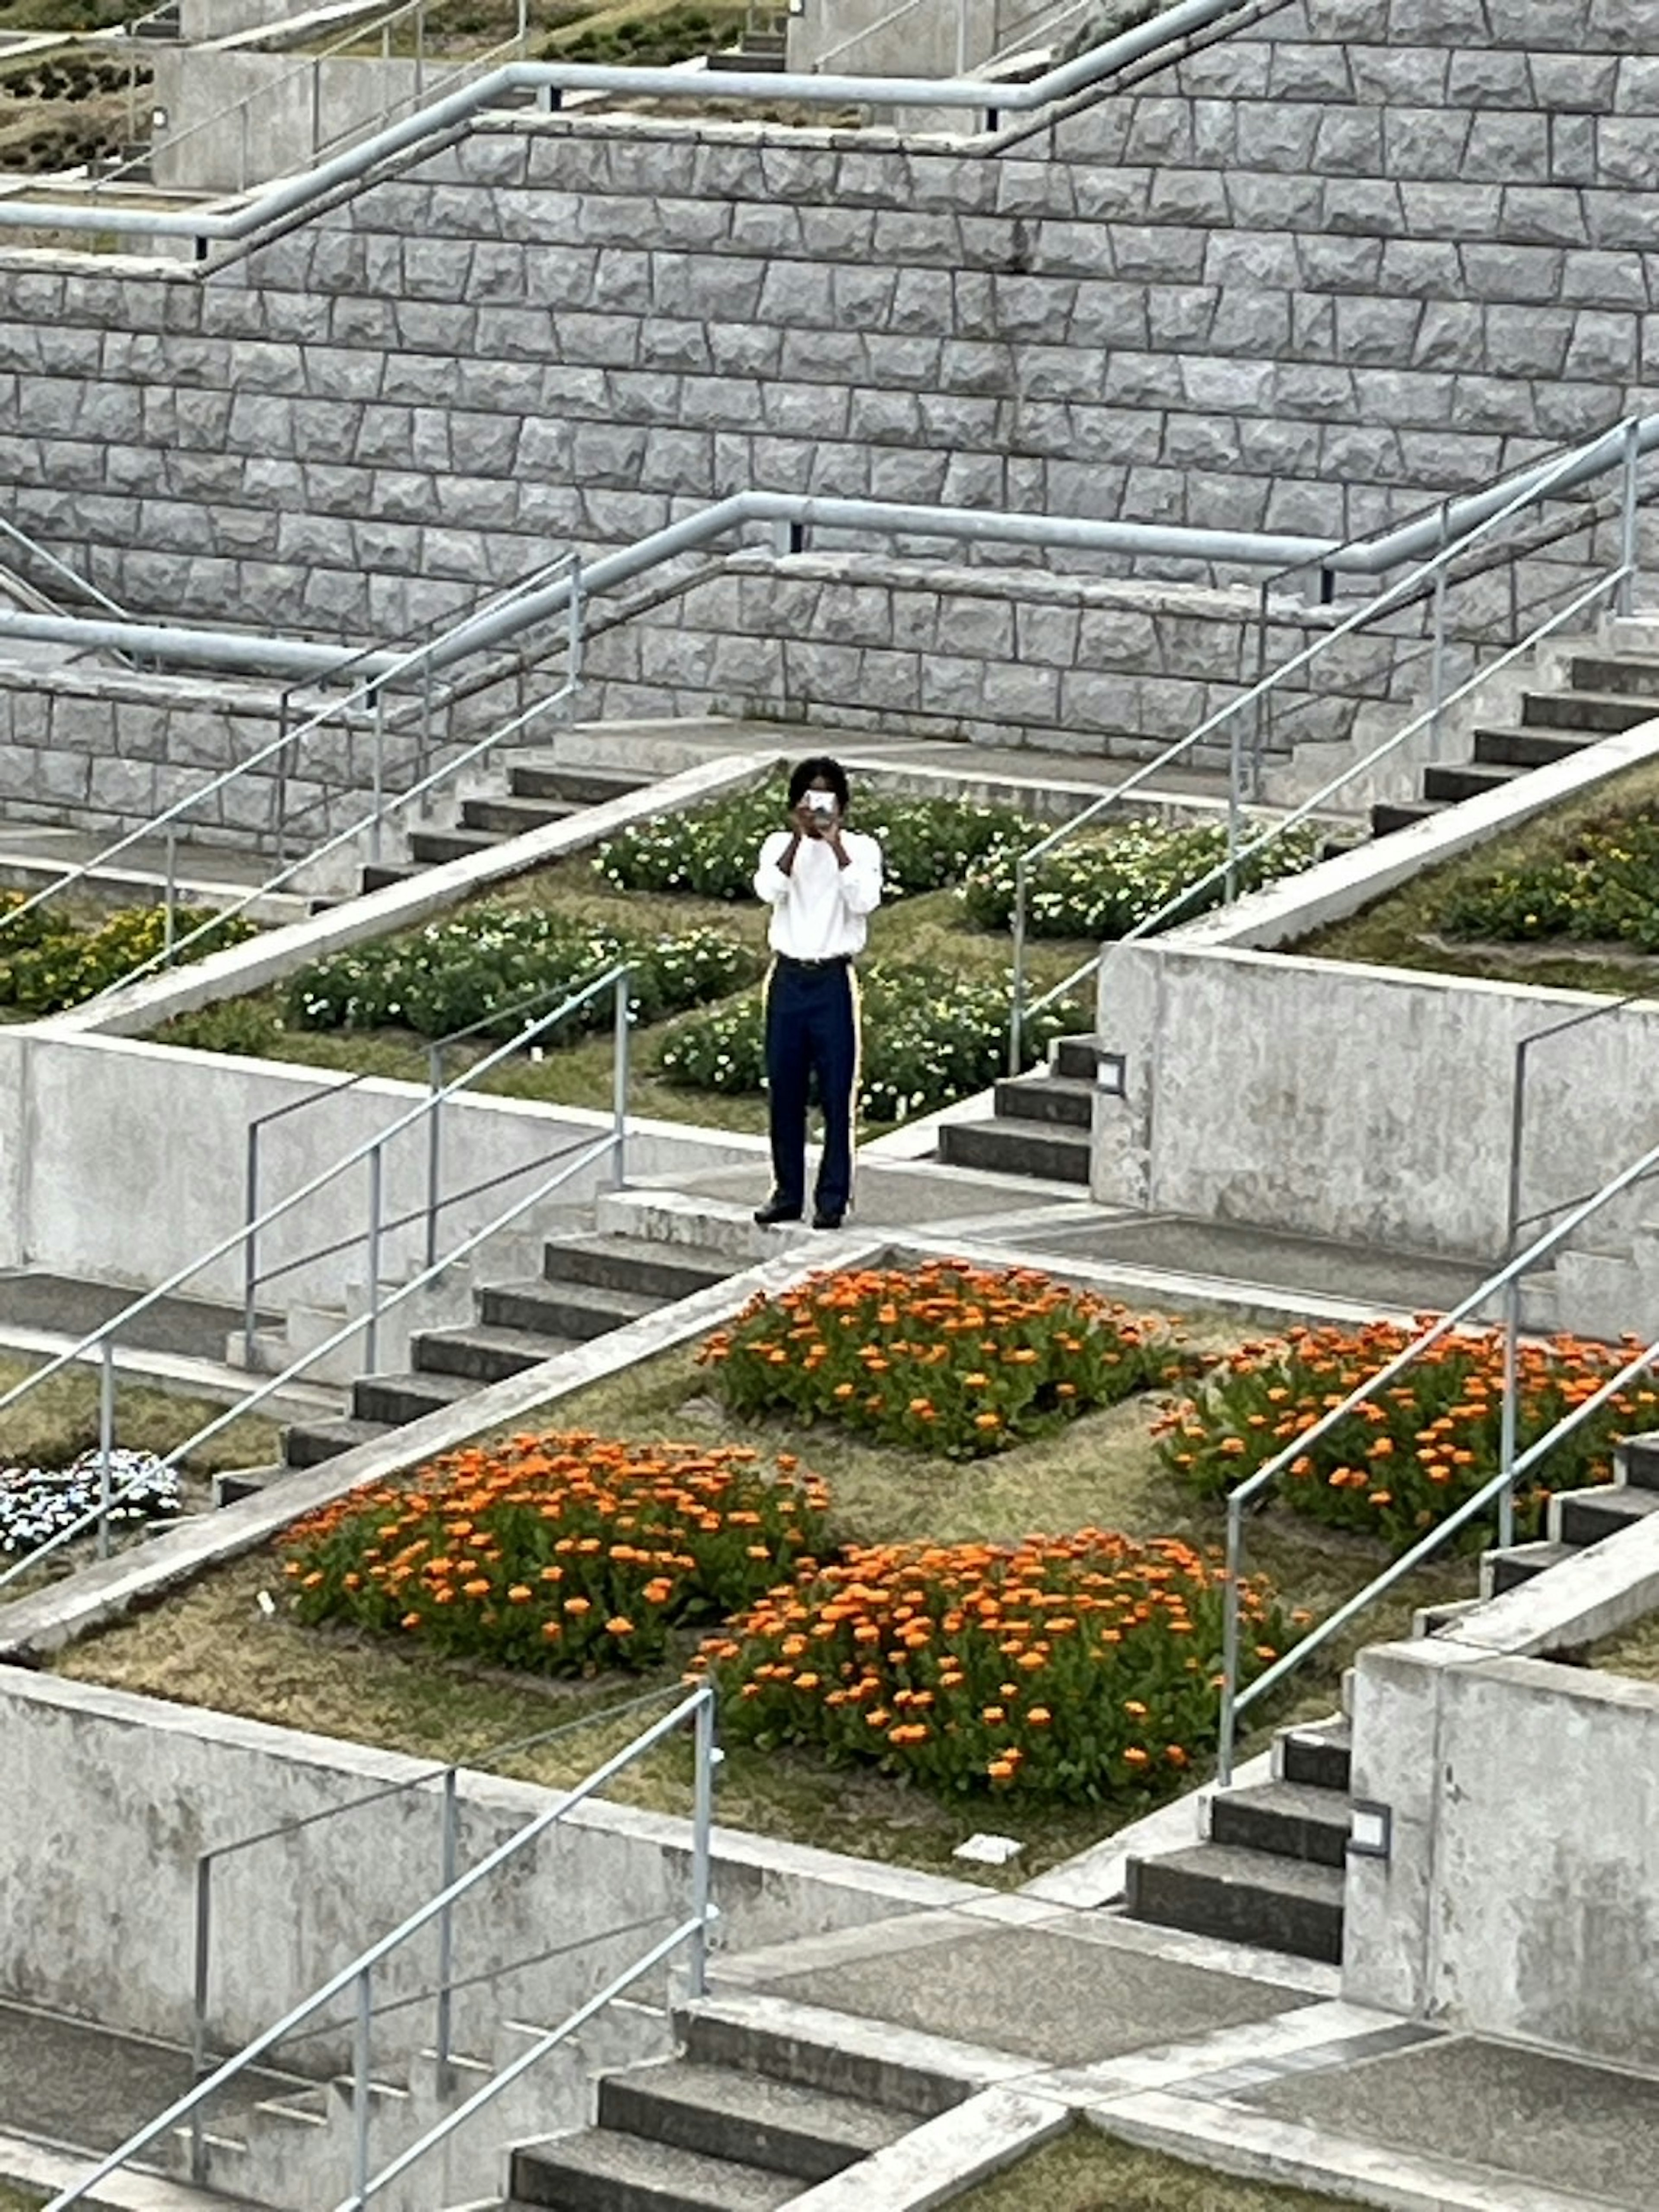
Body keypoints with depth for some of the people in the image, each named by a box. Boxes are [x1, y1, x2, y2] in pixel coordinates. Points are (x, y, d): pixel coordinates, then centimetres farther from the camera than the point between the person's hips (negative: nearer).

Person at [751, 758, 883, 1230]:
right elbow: (769, 890, -15)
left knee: (837, 1094, -1)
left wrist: (836, 845, -21)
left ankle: (833, 1198, 4)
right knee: (784, 1091, 7)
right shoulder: (781, 844, 4)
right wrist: (799, 837, -21)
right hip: (788, 978, 2)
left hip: (833, 982, -2)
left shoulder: (861, 849, 0)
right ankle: (787, 1193, 15)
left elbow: (864, 901, -17)